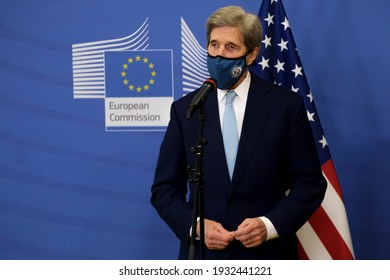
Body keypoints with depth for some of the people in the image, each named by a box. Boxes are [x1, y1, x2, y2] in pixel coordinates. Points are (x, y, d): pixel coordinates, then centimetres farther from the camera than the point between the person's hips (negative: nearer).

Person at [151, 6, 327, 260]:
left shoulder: (286, 105, -2)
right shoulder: (185, 109, 3)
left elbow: (310, 183, -1)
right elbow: (164, 188, 5)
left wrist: (270, 225, -14)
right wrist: (195, 226, -12)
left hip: (267, 255, -1)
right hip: (203, 253, 1)